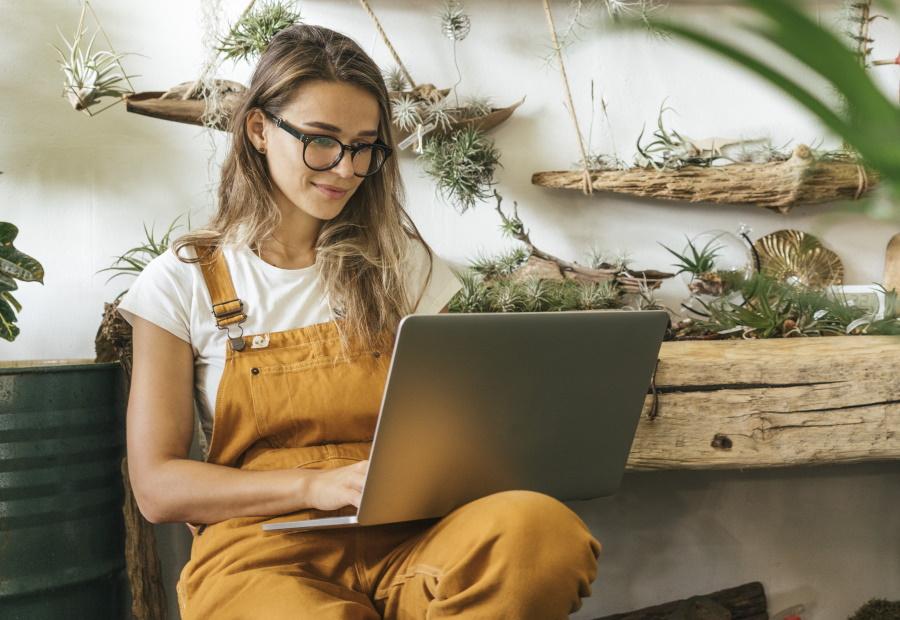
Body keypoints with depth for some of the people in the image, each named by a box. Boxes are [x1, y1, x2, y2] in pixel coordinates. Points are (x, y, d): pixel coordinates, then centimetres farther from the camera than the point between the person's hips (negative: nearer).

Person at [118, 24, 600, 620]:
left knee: (544, 527, -32)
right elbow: (158, 486, 1)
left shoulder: (400, 264, 13)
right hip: (262, 553, -3)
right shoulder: (182, 282, 6)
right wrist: (316, 486, -15)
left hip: (402, 536, 3)